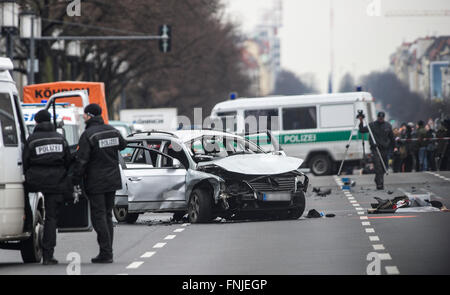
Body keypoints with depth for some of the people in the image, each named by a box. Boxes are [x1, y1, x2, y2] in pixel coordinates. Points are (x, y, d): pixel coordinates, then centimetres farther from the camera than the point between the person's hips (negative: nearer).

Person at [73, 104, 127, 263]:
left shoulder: (88, 135, -15)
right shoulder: (113, 131, 6)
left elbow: (81, 161, -17)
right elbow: (123, 145, 25)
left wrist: (76, 182, -12)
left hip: (96, 182, -7)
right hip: (113, 181, 7)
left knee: (98, 216, -4)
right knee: (107, 215, 14)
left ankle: (105, 253, -8)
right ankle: (108, 252, 14)